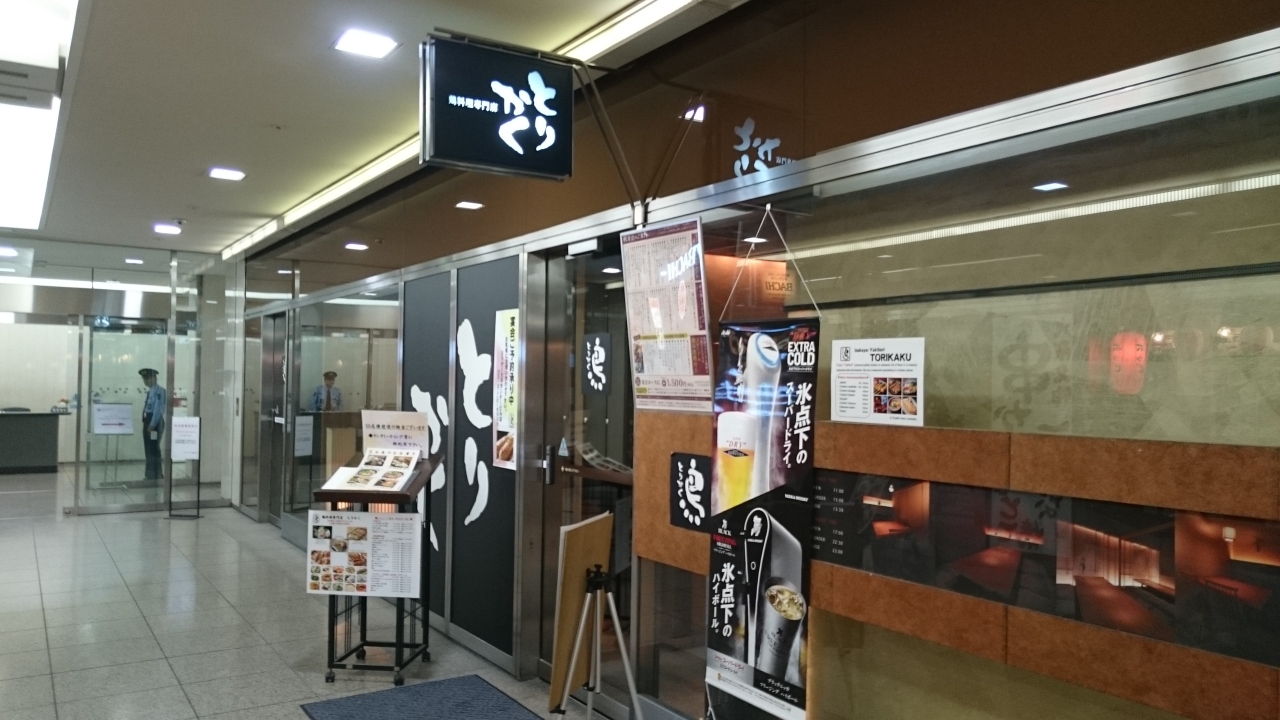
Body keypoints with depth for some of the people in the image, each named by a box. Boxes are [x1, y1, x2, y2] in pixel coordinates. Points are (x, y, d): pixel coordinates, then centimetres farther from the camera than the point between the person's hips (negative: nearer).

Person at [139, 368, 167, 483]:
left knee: (154, 449, -4)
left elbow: (158, 409, -20)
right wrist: (147, 423, 15)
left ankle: (155, 476, 3)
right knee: (148, 449, 16)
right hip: (148, 421, 10)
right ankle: (150, 475, 26)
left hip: (155, 422, -10)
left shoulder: (158, 391, -16)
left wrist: (152, 425, -20)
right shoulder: (150, 391, 15)